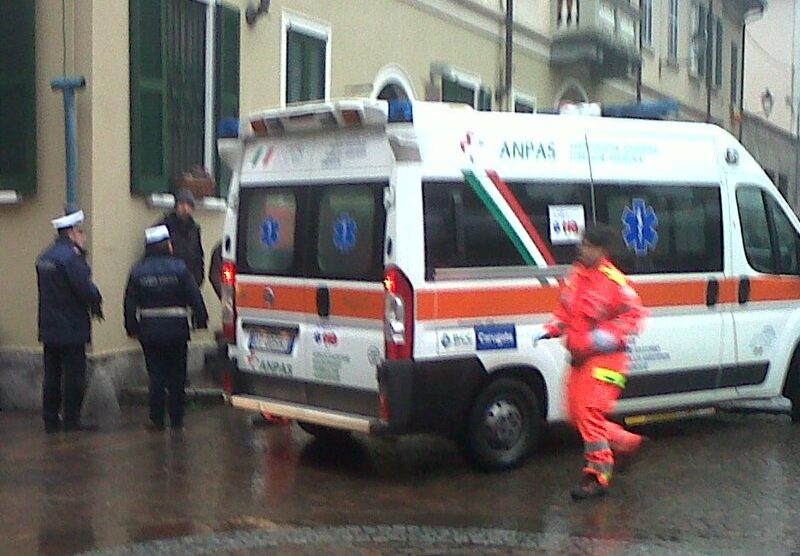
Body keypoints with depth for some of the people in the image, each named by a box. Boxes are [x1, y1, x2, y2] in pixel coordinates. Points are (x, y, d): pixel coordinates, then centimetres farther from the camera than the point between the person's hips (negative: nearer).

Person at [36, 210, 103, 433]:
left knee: (52, 375, 12)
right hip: (71, 329, -8)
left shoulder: (44, 257, 11)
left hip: (49, 328, 8)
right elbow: (85, 287, -21)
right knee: (74, 375, 0)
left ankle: (50, 420, 17)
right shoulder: (70, 257, -17)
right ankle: (71, 420, 3)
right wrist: (96, 299, -2)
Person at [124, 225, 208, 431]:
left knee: (155, 376, 6)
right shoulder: (179, 268, -6)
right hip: (176, 329, -1)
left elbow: (130, 303, 3)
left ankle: (157, 421, 6)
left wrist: (131, 327, 10)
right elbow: (195, 296, -7)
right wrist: (200, 320, 3)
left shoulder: (138, 271, 0)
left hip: (149, 331, 1)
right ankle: (177, 420, 13)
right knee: (177, 376, 8)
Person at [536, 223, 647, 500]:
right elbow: (565, 311, 22)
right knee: (577, 413, 12)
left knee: (590, 412, -14)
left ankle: (597, 475, -4)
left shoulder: (614, 282, -14)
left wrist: (609, 335, -26)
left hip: (604, 358, -9)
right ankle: (626, 442, 31)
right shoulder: (575, 275, 10)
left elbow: (634, 315, -12)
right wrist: (552, 329, 6)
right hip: (580, 358, 9)